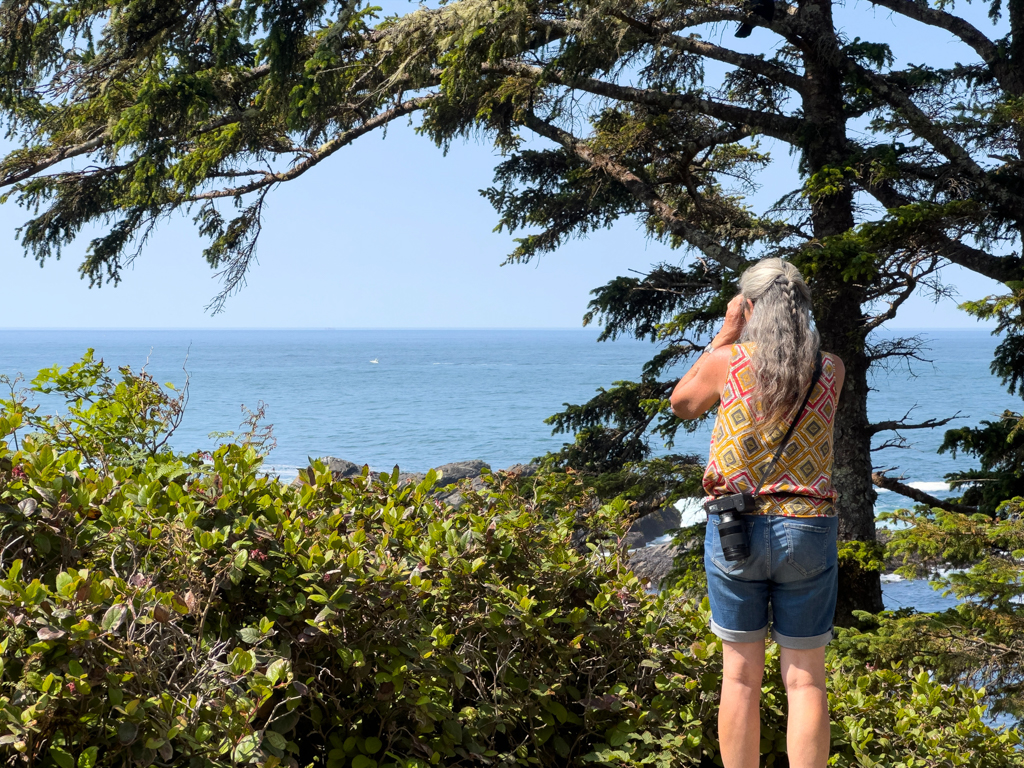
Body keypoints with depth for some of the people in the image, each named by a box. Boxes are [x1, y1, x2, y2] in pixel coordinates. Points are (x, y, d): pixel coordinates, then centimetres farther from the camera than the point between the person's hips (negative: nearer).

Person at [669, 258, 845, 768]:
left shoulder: (725, 362, -6)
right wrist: (791, 333, 14)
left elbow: (681, 404, 13)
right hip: (807, 531, 1)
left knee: (741, 674, 8)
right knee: (805, 678, 6)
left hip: (733, 530, -1)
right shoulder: (831, 370, 0)